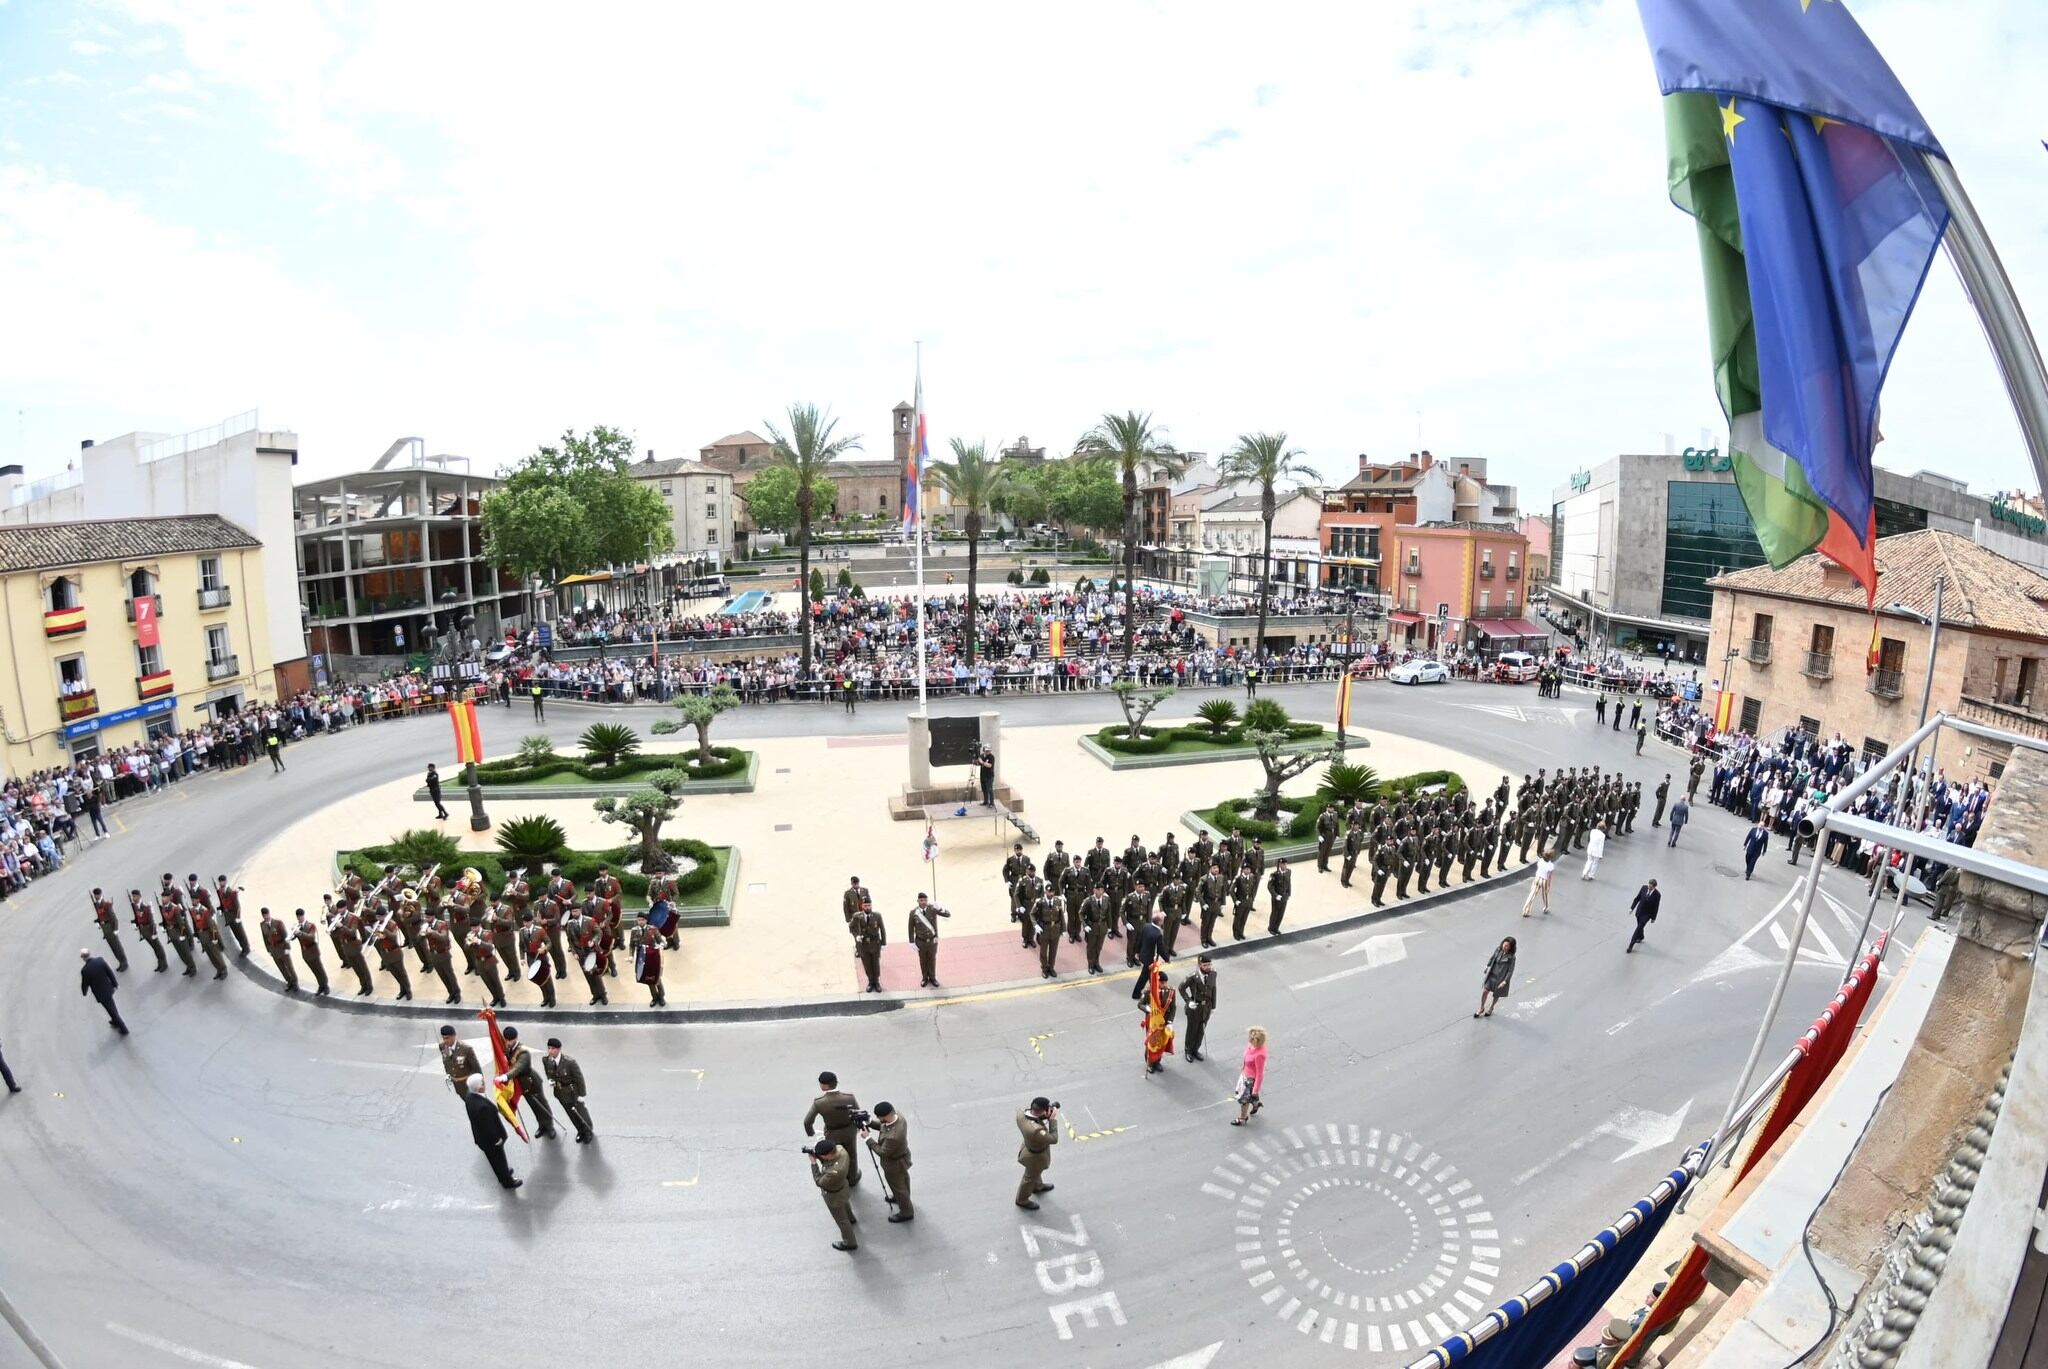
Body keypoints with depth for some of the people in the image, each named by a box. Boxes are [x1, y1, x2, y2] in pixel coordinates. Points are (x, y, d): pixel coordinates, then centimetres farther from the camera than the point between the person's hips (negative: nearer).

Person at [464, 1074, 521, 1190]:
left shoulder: (469, 1096, -16)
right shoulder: (482, 1106, -43)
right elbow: (489, 1127, -30)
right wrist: (497, 1139, -13)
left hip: (480, 1136, 7)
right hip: (490, 1139, -7)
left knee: (495, 1159, 31)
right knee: (499, 1159, 19)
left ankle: (503, 1172, 55)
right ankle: (507, 1181, 42)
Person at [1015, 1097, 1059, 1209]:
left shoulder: (1021, 1113, -30)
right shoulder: (1036, 1130, -48)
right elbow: (1053, 1139, -32)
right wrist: (1053, 1119, -29)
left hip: (1028, 1147, 7)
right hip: (1036, 1156, -7)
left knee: (1036, 1172, 36)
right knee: (1030, 1178, 23)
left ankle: (1038, 1186, 65)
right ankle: (1022, 1200, 49)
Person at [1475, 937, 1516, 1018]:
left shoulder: (1511, 958, -22)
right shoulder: (1498, 949, -8)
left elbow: (1510, 971, -17)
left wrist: (1505, 981, -21)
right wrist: (1487, 966, 21)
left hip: (1501, 978, -3)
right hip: (1491, 975, 3)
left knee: (1496, 995, 16)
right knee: (1485, 991, -1)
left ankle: (1490, 1008, 43)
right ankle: (1481, 1008, 21)